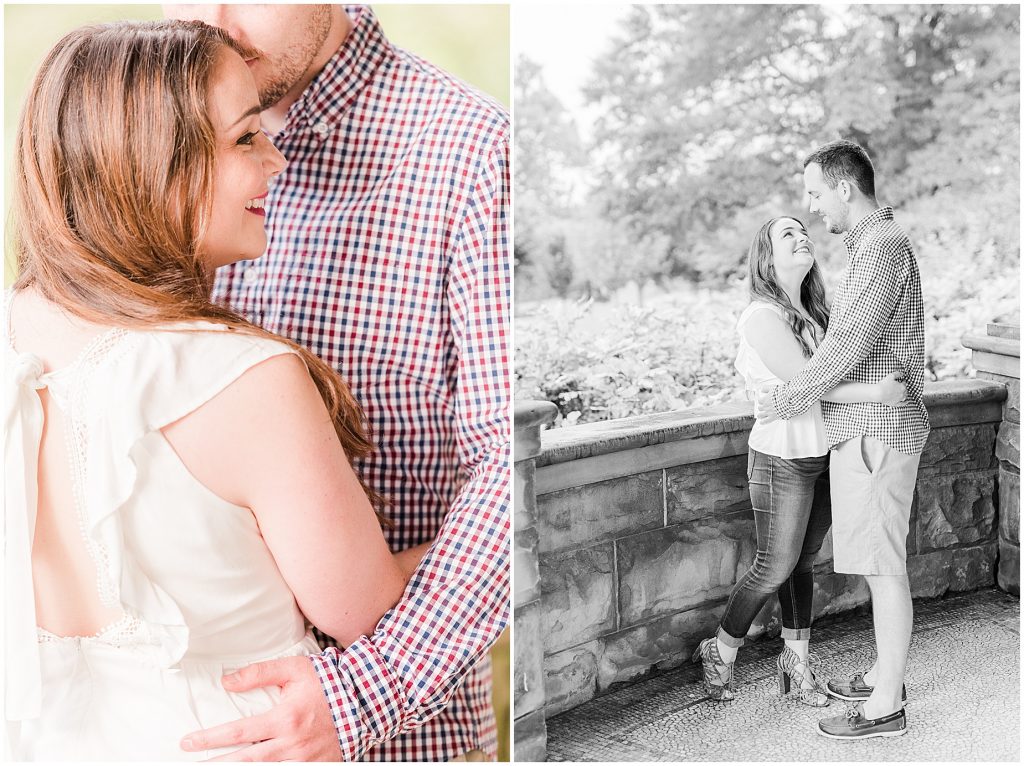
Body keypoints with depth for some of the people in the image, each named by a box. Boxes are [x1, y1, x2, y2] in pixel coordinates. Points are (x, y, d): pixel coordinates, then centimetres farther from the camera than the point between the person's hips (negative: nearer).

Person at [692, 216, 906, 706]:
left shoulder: (813, 312, 9)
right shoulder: (762, 316, -16)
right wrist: (876, 392, -30)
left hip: (822, 456, 7)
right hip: (783, 459, -7)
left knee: (804, 561, 14)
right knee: (775, 568, 3)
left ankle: (797, 661, 26)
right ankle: (721, 652, 24)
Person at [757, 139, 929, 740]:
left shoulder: (882, 247, -17)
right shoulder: (875, 243, 16)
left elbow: (849, 345, -22)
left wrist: (786, 402, -13)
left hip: (876, 431, -10)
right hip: (868, 426, 10)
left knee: (883, 566, -3)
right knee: (879, 560, 17)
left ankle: (887, 707, 6)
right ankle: (886, 676, 29)